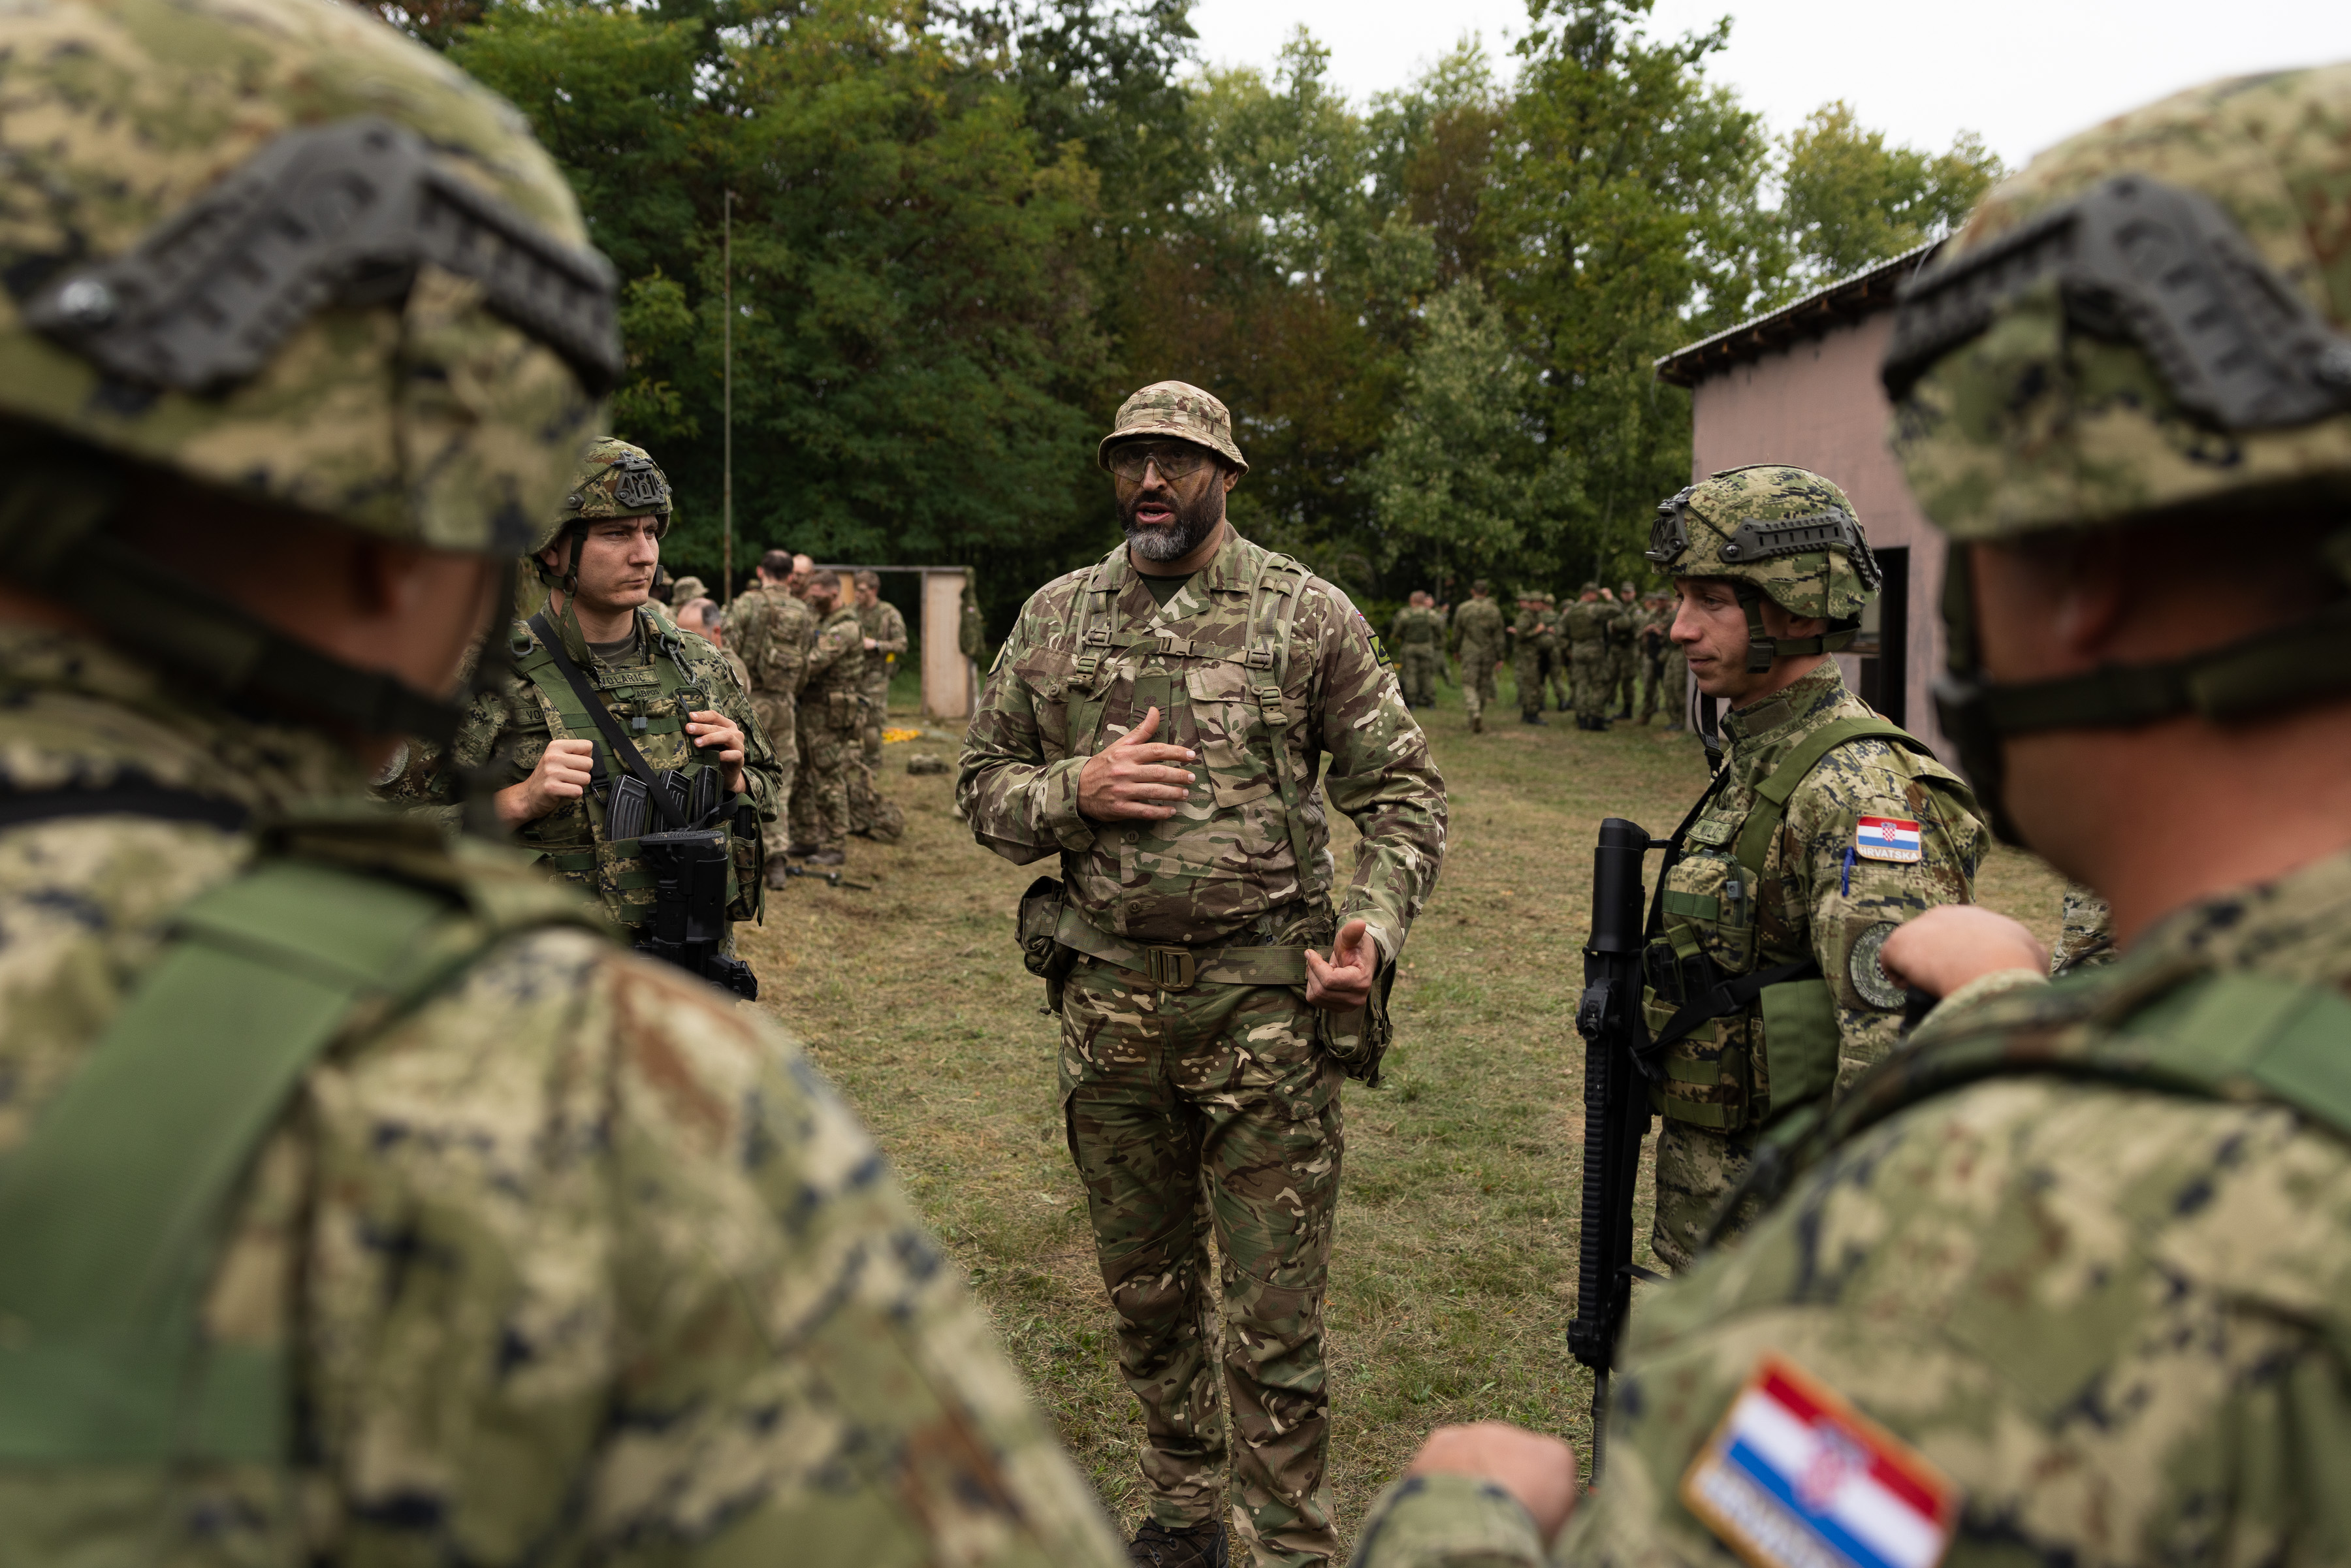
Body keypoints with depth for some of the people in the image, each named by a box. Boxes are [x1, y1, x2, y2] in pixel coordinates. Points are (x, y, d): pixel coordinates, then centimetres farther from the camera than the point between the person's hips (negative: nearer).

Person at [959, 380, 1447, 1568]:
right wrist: (1075, 791, -9)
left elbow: (1403, 790, 2)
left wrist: (1375, 924, -14)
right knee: (1145, 1290, 18)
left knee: (1274, 1318, 2)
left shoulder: (1309, 615, -1)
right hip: (1107, 999, 4)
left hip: (1265, 999, -3)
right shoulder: (1055, 616, 8)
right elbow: (983, 785, 12)